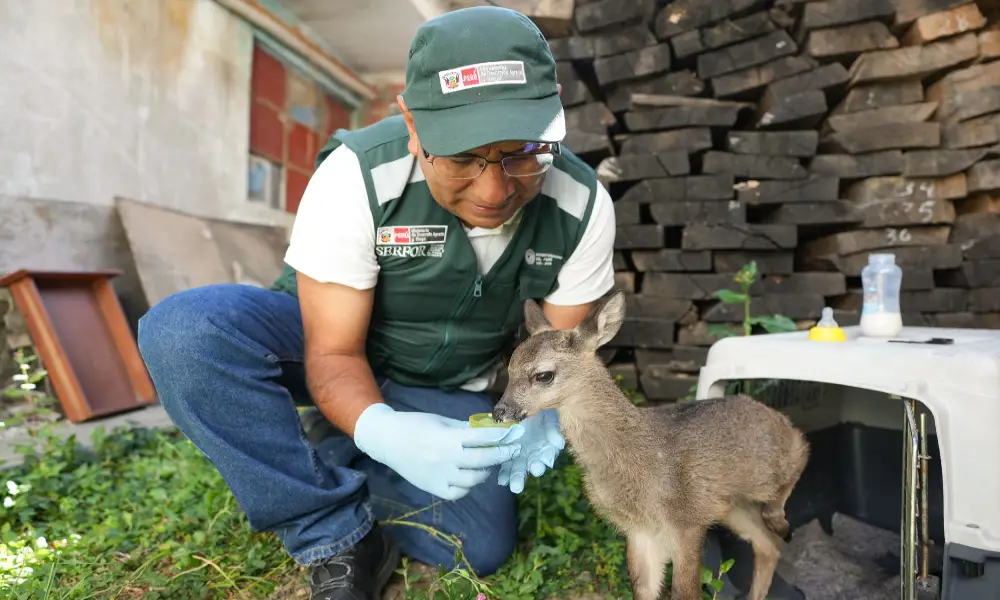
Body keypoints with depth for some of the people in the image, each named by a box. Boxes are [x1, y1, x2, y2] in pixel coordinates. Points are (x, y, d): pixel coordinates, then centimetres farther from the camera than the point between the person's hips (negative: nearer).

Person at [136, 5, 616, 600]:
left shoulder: (583, 206, -19)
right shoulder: (357, 177, -28)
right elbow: (333, 354, -22)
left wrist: (544, 413, -31)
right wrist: (382, 431, -44)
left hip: (447, 392, 3)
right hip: (340, 358, -2)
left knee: (483, 548, -14)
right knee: (184, 330, -31)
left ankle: (328, 470, 9)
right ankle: (339, 539, -15)